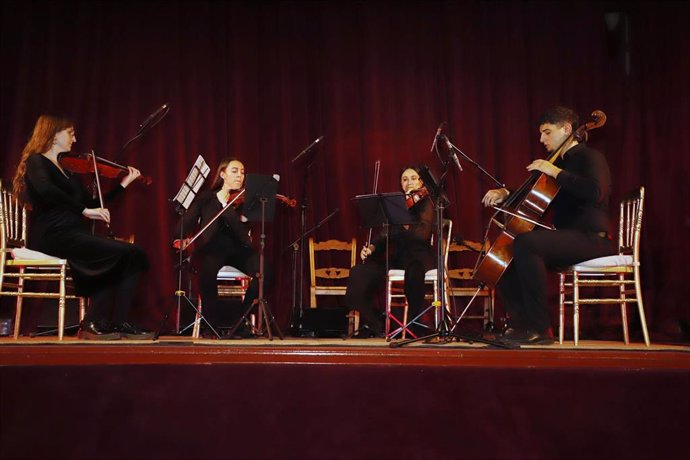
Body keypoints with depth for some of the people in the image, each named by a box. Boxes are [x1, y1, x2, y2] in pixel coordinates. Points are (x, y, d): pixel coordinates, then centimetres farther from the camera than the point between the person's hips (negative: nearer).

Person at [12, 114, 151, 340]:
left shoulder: (65, 169, 24)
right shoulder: (36, 162, -1)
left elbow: (91, 204, 24)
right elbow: (45, 190, -25)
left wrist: (123, 184, 23)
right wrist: (84, 210, -27)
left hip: (73, 234, 8)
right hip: (54, 235, -8)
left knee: (127, 257, -11)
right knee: (130, 254, -17)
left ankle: (94, 325, -10)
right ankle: (118, 323, -7)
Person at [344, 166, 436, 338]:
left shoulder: (426, 203, 1)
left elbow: (423, 234, -16)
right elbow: (386, 234, 13)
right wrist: (372, 247, -6)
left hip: (418, 255, -5)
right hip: (396, 255, 5)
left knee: (413, 272, -42)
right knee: (359, 272, -18)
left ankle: (415, 324, -22)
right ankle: (370, 325, -7)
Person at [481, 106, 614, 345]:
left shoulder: (590, 157, -6)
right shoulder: (559, 162, 21)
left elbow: (595, 192, -27)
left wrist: (556, 172, -19)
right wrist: (504, 194, 8)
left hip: (590, 238, -10)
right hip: (565, 238, 10)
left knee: (525, 243, -33)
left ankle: (540, 328, -29)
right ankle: (519, 324, 1)